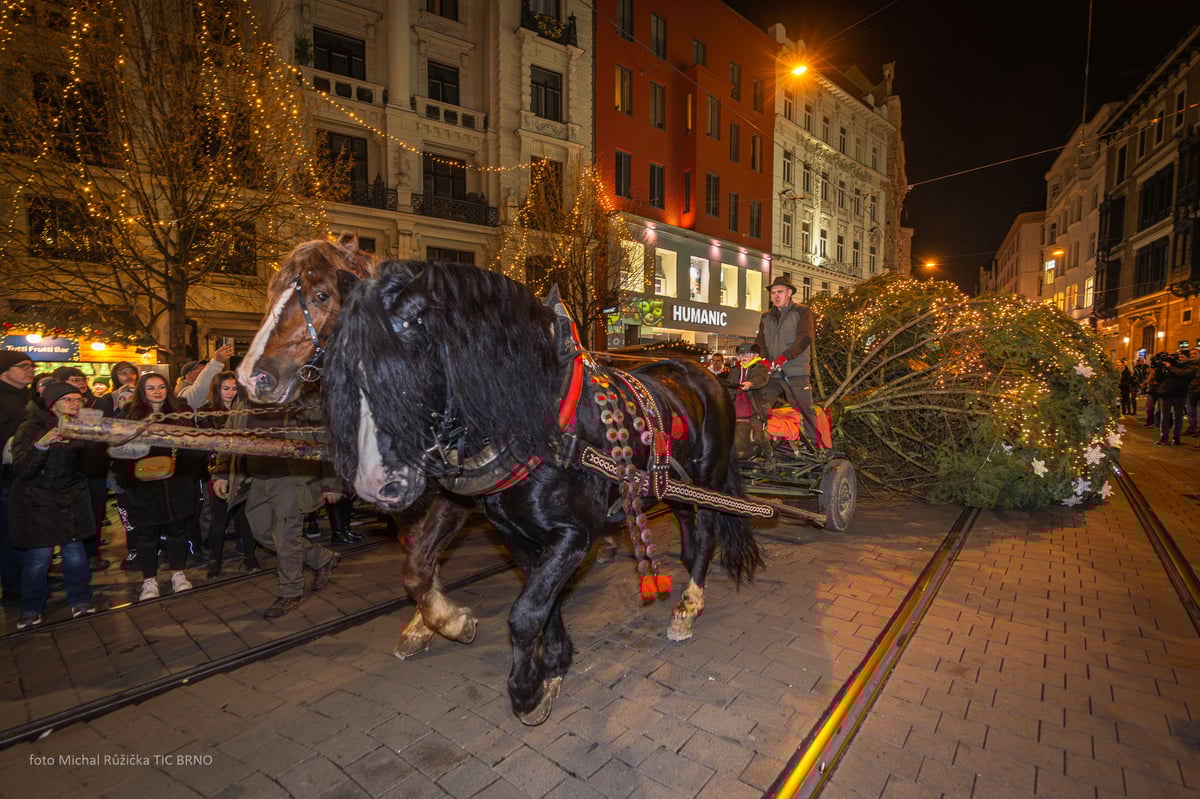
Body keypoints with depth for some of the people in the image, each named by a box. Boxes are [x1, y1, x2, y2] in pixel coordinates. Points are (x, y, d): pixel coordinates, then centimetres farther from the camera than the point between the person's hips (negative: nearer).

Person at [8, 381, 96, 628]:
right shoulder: (30, 429, -9)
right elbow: (21, 471, -19)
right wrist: (41, 445, -34)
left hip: (72, 502, 3)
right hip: (37, 503, -2)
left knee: (75, 553, 0)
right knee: (39, 556, -3)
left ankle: (80, 600, 16)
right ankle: (31, 609, 16)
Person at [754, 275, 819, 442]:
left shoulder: (802, 312, 6)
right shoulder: (766, 317, 21)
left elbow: (804, 338, -9)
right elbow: (760, 341, 9)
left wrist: (784, 357, -22)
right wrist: (764, 360, -13)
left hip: (795, 372, -4)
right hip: (770, 373, 4)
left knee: (805, 411, -6)